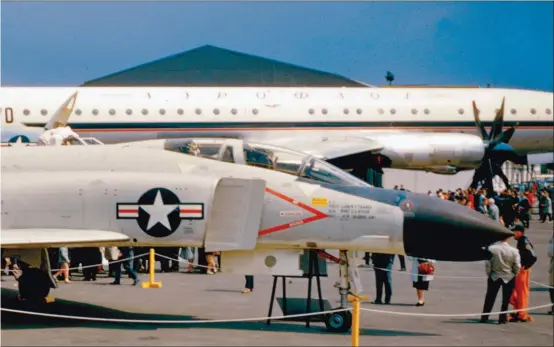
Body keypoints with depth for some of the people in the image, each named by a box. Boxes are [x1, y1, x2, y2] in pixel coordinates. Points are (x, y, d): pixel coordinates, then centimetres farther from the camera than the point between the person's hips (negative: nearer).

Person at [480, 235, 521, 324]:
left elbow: (488, 264, -11)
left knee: (490, 298, 12)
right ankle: (502, 319, 9)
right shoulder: (514, 251, -14)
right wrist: (514, 275, 11)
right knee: (505, 299, 9)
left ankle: (484, 318, 16)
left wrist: (489, 274, 6)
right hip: (509, 277, -1)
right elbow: (517, 267, -8)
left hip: (494, 276, 1)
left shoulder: (491, 248, -15)